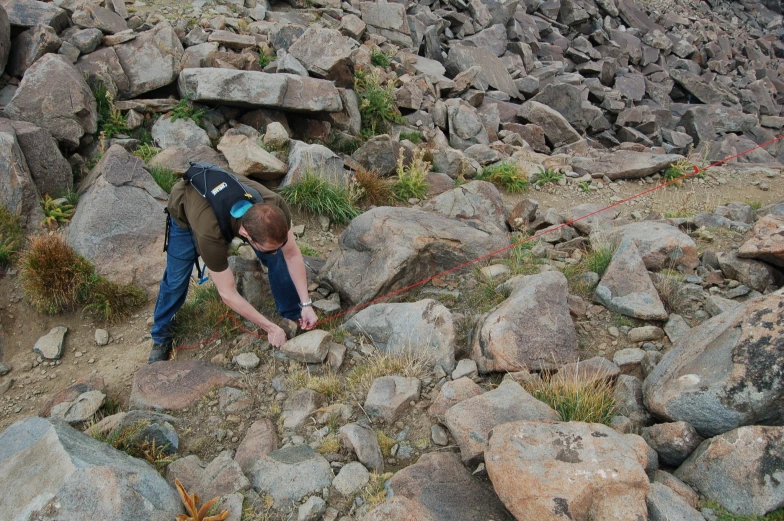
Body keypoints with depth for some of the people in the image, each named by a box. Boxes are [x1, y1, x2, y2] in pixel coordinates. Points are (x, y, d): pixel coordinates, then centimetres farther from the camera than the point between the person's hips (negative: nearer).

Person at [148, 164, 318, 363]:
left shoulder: (275, 206, -38)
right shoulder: (210, 234, -47)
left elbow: (292, 255, -21)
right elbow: (228, 294, -35)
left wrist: (306, 304, -24)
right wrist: (270, 328, -28)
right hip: (185, 210, -3)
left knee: (278, 260, -9)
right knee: (176, 279, -1)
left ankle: (294, 318, 11)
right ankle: (160, 338, 26)